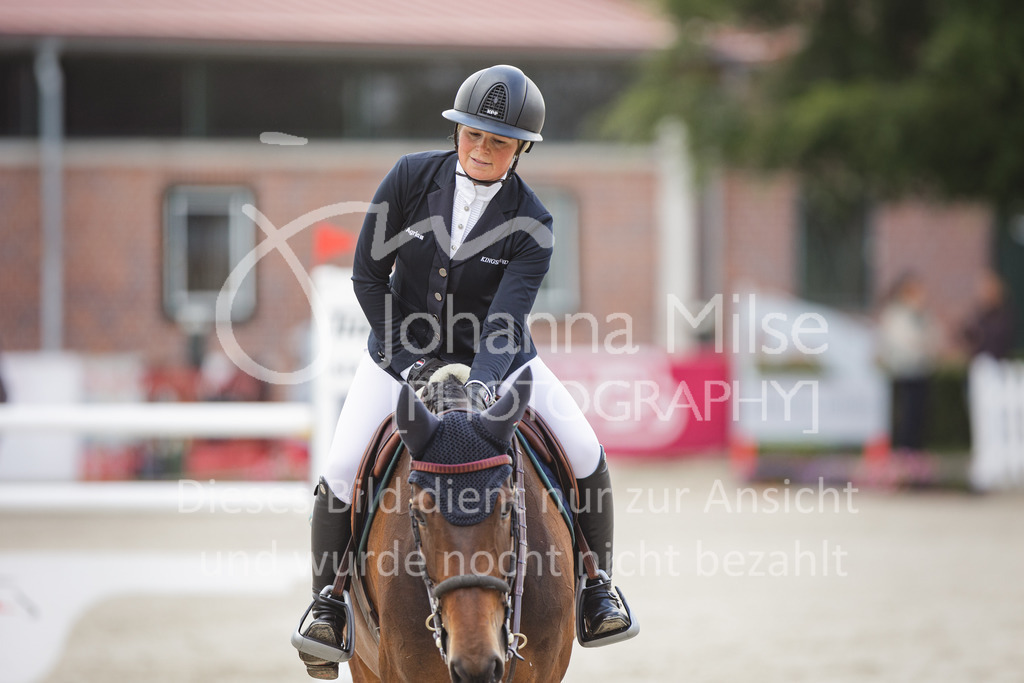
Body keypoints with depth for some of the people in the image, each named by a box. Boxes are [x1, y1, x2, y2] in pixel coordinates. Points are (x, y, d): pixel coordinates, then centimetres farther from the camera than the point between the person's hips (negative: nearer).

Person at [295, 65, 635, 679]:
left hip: (496, 360, 0)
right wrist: (405, 358, -15)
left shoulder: (532, 224, -16)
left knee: (586, 455, -12)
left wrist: (484, 381, -44)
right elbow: (368, 275, -8)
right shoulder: (412, 178, -13)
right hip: (402, 351, 0)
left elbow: (508, 315, -26)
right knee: (341, 472, -15)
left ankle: (597, 588, 9)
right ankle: (327, 601, 6)